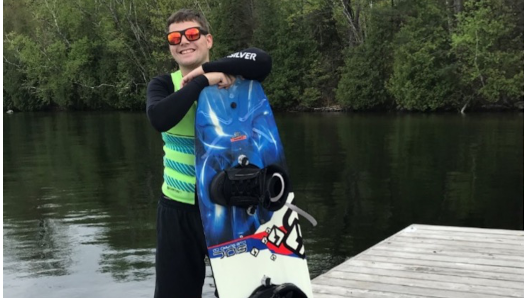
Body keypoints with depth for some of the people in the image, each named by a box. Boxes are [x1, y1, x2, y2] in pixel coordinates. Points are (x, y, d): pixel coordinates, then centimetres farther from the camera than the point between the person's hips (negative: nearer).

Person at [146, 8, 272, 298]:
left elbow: (262, 61, -24)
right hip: (179, 208, 1)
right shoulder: (162, 85, 0)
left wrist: (208, 68, -23)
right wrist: (203, 82, -23)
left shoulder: (230, 76, -2)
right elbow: (160, 118, -23)